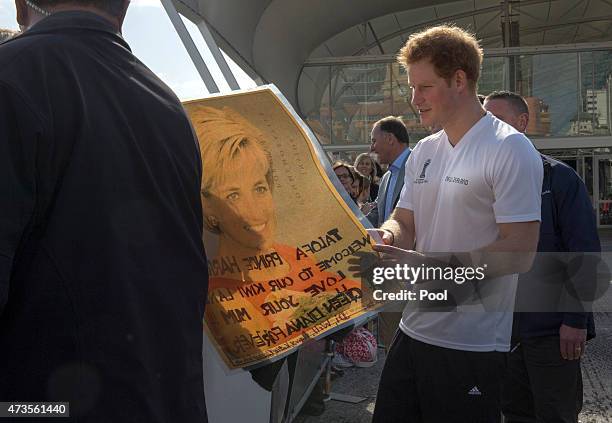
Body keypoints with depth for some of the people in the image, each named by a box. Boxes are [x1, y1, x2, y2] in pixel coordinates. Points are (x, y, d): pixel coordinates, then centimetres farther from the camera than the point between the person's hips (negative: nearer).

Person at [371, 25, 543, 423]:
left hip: (471, 346, -7)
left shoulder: (510, 150, -12)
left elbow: (519, 253, -18)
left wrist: (429, 264, -24)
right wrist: (385, 236, -9)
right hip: (413, 329, 7)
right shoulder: (423, 152, 11)